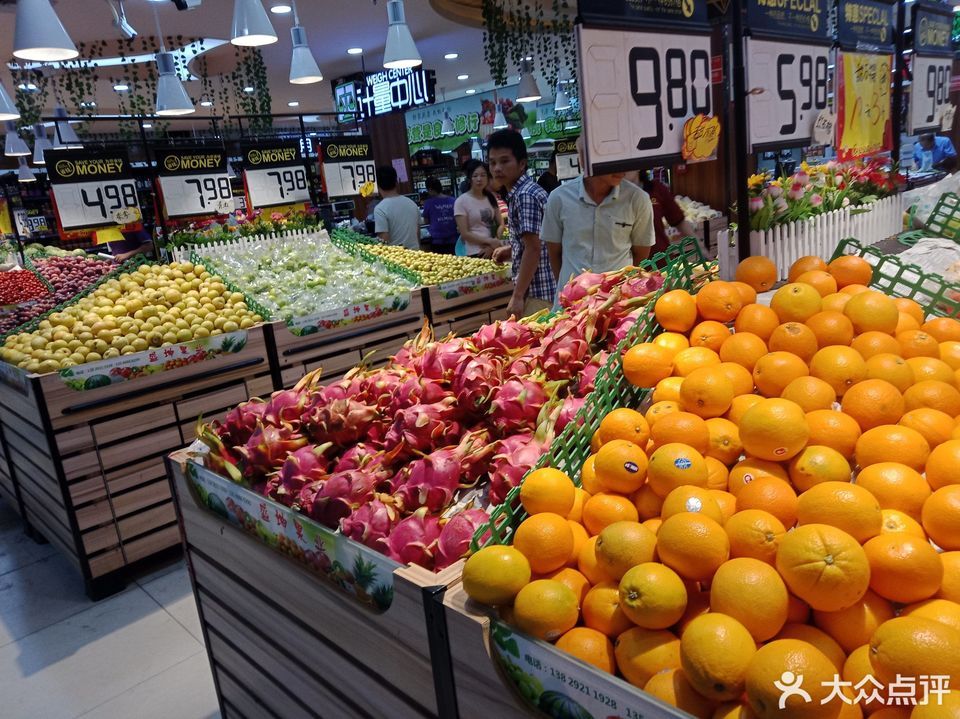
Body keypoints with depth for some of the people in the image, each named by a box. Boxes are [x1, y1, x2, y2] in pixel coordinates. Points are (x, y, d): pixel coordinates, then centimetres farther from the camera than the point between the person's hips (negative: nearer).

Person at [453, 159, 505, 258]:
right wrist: (490, 241, -16)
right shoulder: (461, 201, -6)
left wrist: (493, 245, -9)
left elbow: (500, 224, 8)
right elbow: (464, 233, -10)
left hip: (494, 250, 4)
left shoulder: (491, 198, 8)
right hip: (476, 253, -4)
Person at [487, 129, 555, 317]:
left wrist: (517, 296, -21)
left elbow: (534, 248, -22)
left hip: (537, 292, -10)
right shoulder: (519, 192, 13)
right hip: (542, 288, 10)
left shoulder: (525, 196, -17)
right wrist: (511, 250, 14)